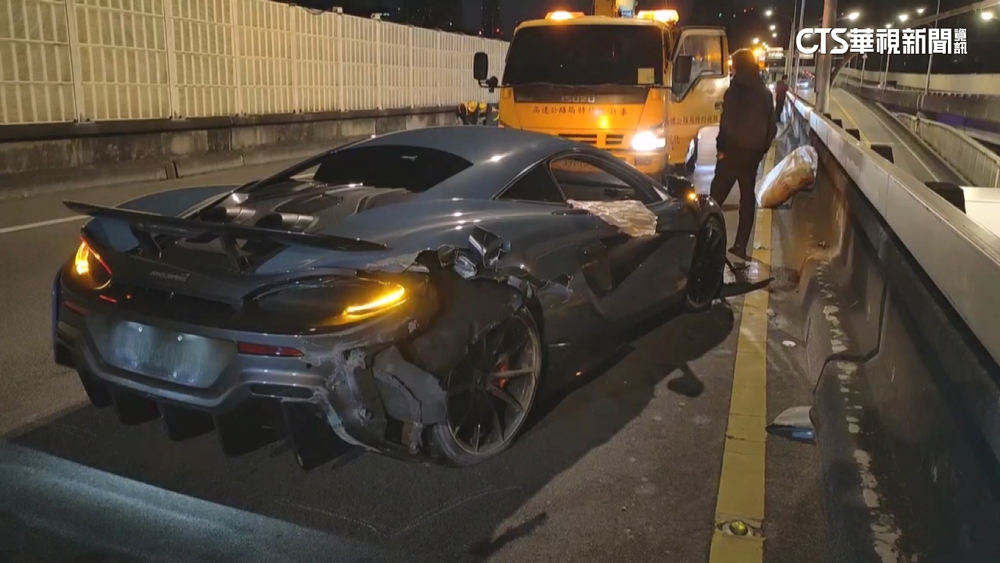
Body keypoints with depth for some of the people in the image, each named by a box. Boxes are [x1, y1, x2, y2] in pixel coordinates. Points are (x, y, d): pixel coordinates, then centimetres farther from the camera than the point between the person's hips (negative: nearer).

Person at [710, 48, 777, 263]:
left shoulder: (736, 90, -11)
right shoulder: (764, 92, 10)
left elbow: (727, 122, -17)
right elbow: (771, 125, 13)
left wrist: (721, 147, -10)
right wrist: (763, 148, 19)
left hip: (734, 150, -6)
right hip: (753, 151, 6)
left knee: (717, 195, -2)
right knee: (747, 198, 9)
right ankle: (741, 246, 10)